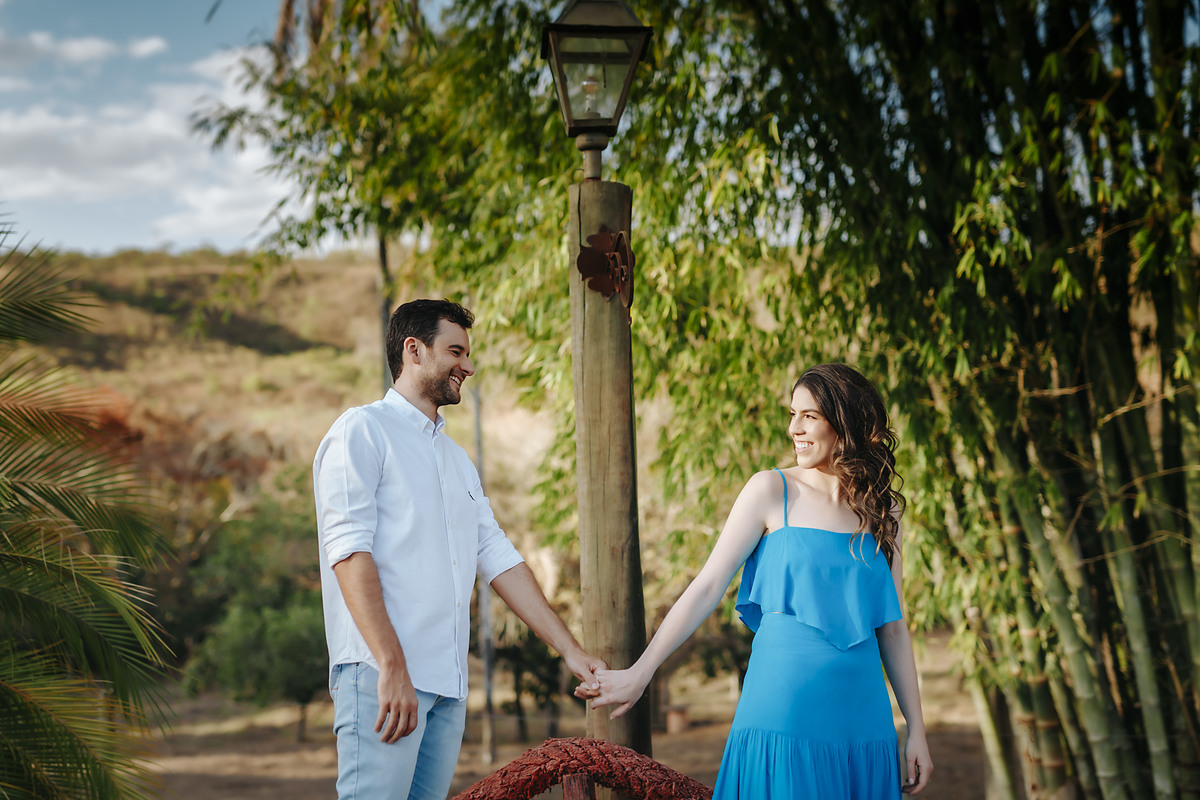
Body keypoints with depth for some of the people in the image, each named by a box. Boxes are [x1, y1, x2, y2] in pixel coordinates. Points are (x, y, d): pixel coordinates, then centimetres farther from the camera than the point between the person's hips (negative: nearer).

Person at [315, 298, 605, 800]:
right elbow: (349, 551, -11)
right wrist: (392, 666, -21)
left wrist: (570, 650, 13)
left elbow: (499, 557, 22)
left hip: (449, 684, 7)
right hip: (380, 673, -7)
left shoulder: (458, 461, 25)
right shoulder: (362, 431, 0)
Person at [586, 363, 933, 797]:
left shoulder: (882, 511, 9)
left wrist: (916, 730, 10)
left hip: (862, 720, 3)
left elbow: (892, 627, 13)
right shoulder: (771, 491, 1)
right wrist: (639, 673, -3)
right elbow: (707, 587, 0)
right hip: (783, 712, -3)